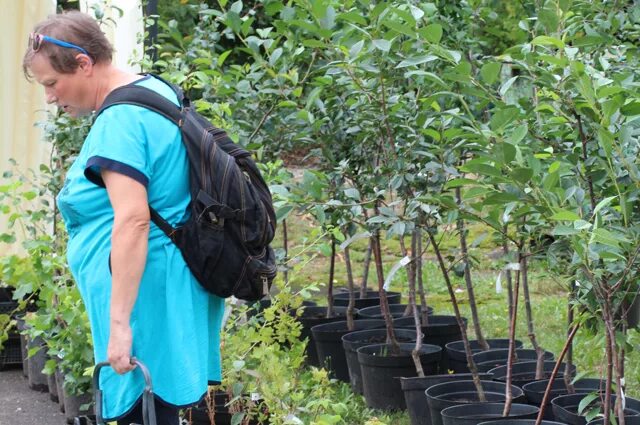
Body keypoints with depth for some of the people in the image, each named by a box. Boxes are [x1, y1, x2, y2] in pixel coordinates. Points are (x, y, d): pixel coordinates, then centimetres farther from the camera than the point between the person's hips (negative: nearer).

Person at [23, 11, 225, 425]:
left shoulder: (119, 121, -17)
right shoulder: (157, 91, 14)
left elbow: (133, 222, -25)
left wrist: (119, 323, -26)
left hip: (144, 293, -10)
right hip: (173, 286, 10)